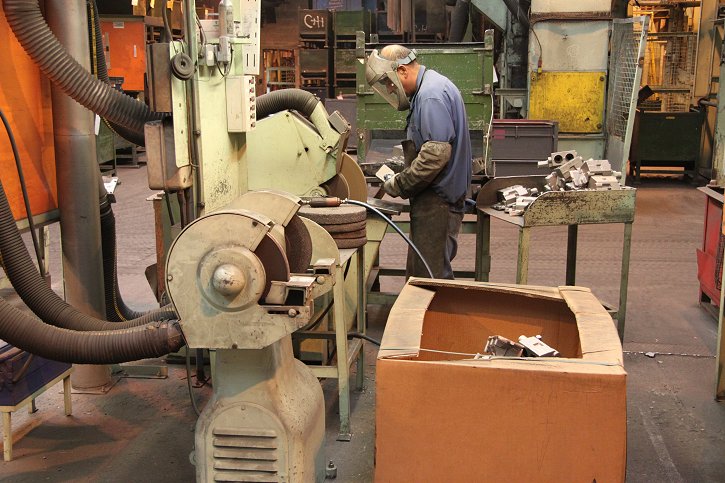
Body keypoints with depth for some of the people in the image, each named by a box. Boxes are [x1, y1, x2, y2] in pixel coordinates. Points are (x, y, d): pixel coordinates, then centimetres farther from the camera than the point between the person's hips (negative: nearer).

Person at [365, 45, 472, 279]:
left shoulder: (431, 95, -16)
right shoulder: (431, 88, 17)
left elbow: (437, 153, -24)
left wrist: (400, 184, -14)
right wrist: (404, 176, 14)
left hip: (437, 200, -11)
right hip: (436, 197, 11)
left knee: (430, 275, -6)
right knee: (419, 272, 15)